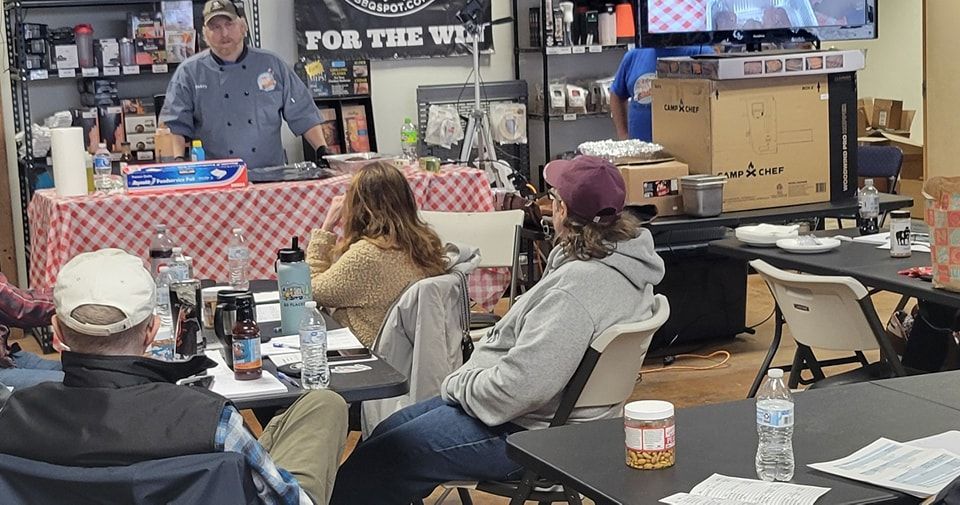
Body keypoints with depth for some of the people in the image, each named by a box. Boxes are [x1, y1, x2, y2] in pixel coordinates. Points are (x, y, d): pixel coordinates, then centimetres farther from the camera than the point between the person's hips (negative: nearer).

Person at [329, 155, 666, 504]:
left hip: (529, 434, -11)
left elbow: (522, 385, -32)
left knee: (378, 458, -5)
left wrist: (458, 384, -13)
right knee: (387, 431, 18)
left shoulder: (576, 286, -30)